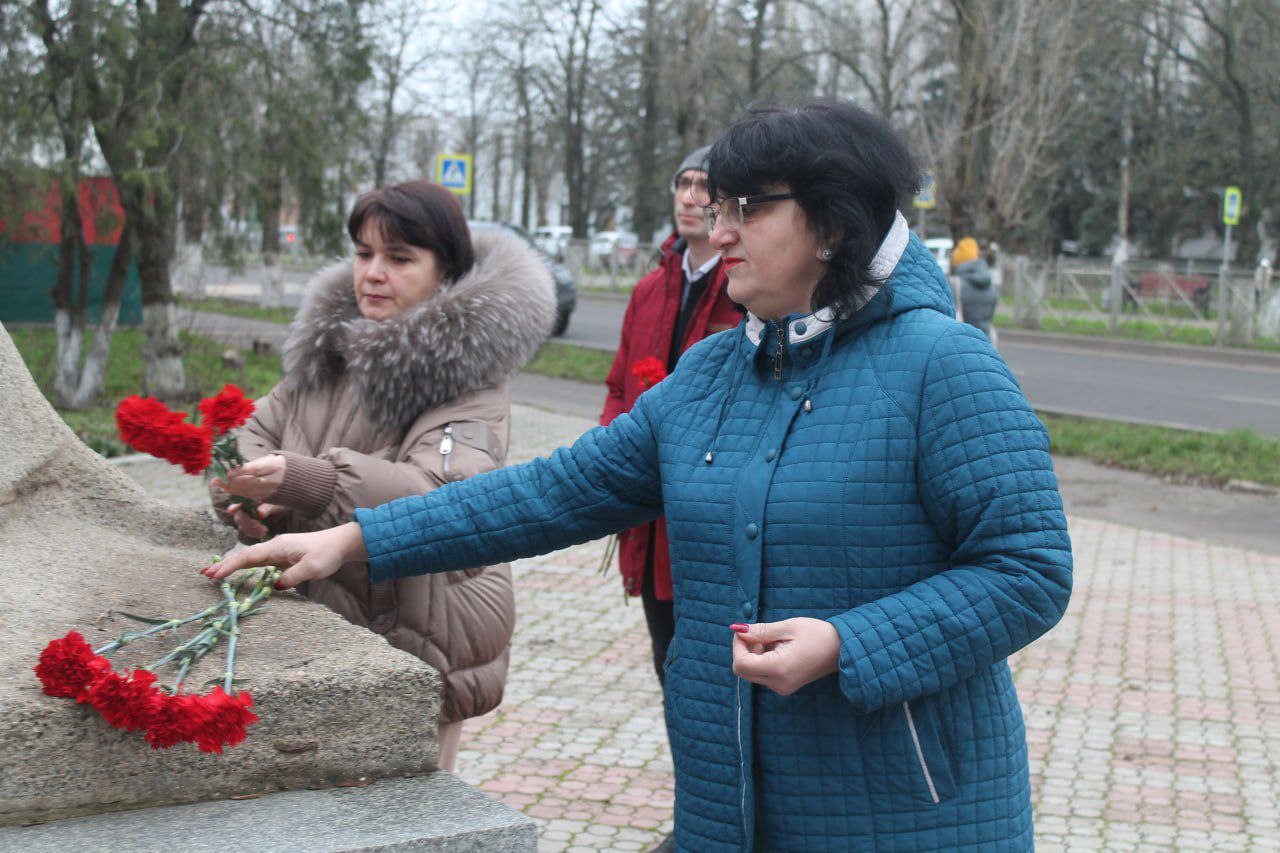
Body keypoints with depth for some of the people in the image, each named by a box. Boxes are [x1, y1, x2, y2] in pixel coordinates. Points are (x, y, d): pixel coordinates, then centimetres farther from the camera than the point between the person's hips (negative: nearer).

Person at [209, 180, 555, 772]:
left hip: (416, 639, -6)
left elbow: (439, 497, -28)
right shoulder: (328, 344, 11)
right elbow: (259, 428, 15)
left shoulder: (468, 378, -13)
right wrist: (247, 500, -9)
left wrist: (310, 482, -42)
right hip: (319, 621, 6)